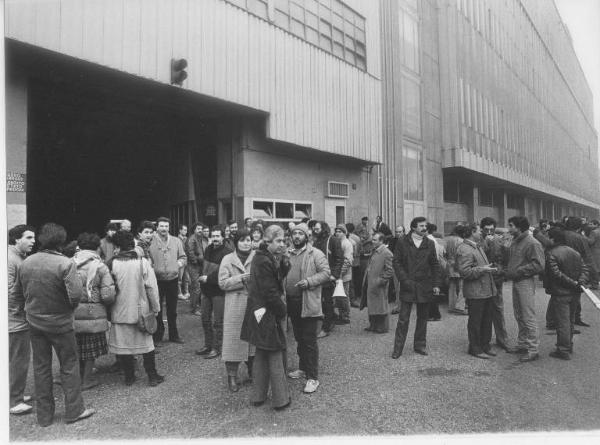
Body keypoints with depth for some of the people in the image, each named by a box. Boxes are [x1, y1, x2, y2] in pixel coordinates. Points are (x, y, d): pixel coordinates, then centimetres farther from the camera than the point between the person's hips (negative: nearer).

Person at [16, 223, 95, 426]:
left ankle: (44, 415, 27)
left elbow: (18, 292, 8)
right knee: (69, 366, 10)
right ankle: (74, 411, 20)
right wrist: (70, 307, -6)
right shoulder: (65, 264, -21)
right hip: (60, 323, -5)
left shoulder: (26, 263, -3)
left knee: (41, 367, 15)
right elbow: (76, 295, -26)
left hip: (34, 322, 5)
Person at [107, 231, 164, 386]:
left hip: (120, 312, 1)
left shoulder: (112, 264, -7)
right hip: (141, 311, 0)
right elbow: (151, 287, -8)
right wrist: (155, 307, 2)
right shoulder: (143, 262, -10)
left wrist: (109, 310, 12)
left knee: (123, 343, 12)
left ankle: (129, 377, 22)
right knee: (146, 343, 10)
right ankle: (152, 376, 17)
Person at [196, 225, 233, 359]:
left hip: (219, 291, -8)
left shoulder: (227, 253, -15)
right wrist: (202, 277, 5)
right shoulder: (208, 249, 9)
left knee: (217, 321, 1)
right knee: (205, 319, 16)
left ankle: (216, 348, 13)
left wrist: (208, 278, -18)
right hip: (206, 290, 8)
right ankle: (208, 345, 29)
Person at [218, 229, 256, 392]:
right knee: (234, 339, 2)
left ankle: (252, 370, 31)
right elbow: (222, 283, -5)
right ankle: (232, 376, 17)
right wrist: (240, 278, -15)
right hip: (235, 306, -2)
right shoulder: (227, 259, 1)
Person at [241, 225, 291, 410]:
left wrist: (283, 260, -3)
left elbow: (280, 276, 11)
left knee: (262, 354, 18)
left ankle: (258, 396, 30)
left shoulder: (262, 257, 8)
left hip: (259, 314, 10)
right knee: (275, 355, 3)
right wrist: (283, 310, -8)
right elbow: (270, 292, -21)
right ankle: (280, 399, 16)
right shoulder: (264, 261, -22)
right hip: (267, 314, -10)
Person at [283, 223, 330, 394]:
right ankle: (303, 368, 35)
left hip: (308, 304, -6)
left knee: (309, 340, -2)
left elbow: (326, 273, -11)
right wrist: (282, 289, 2)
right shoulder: (287, 254, 11)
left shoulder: (316, 254, -6)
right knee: (299, 338, 19)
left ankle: (313, 377, 8)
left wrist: (309, 281, -23)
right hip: (291, 303, 6)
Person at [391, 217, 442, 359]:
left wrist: (436, 284, 2)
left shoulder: (429, 244, 7)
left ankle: (420, 345, 26)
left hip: (425, 287, 3)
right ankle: (398, 348, 7)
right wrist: (405, 280, -12)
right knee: (403, 319, -2)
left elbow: (435, 265, 9)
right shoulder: (402, 243, -1)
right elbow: (396, 262, -3)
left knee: (422, 318, 12)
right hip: (407, 286, -3)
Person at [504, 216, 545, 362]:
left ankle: (533, 349, 6)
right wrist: (507, 271, 7)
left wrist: (517, 271, -19)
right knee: (519, 316, 17)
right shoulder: (514, 242, 13)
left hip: (526, 283, -9)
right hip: (515, 281, 9)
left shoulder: (532, 243, -14)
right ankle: (522, 344, 29)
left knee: (528, 317, -3)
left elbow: (538, 265, -19)